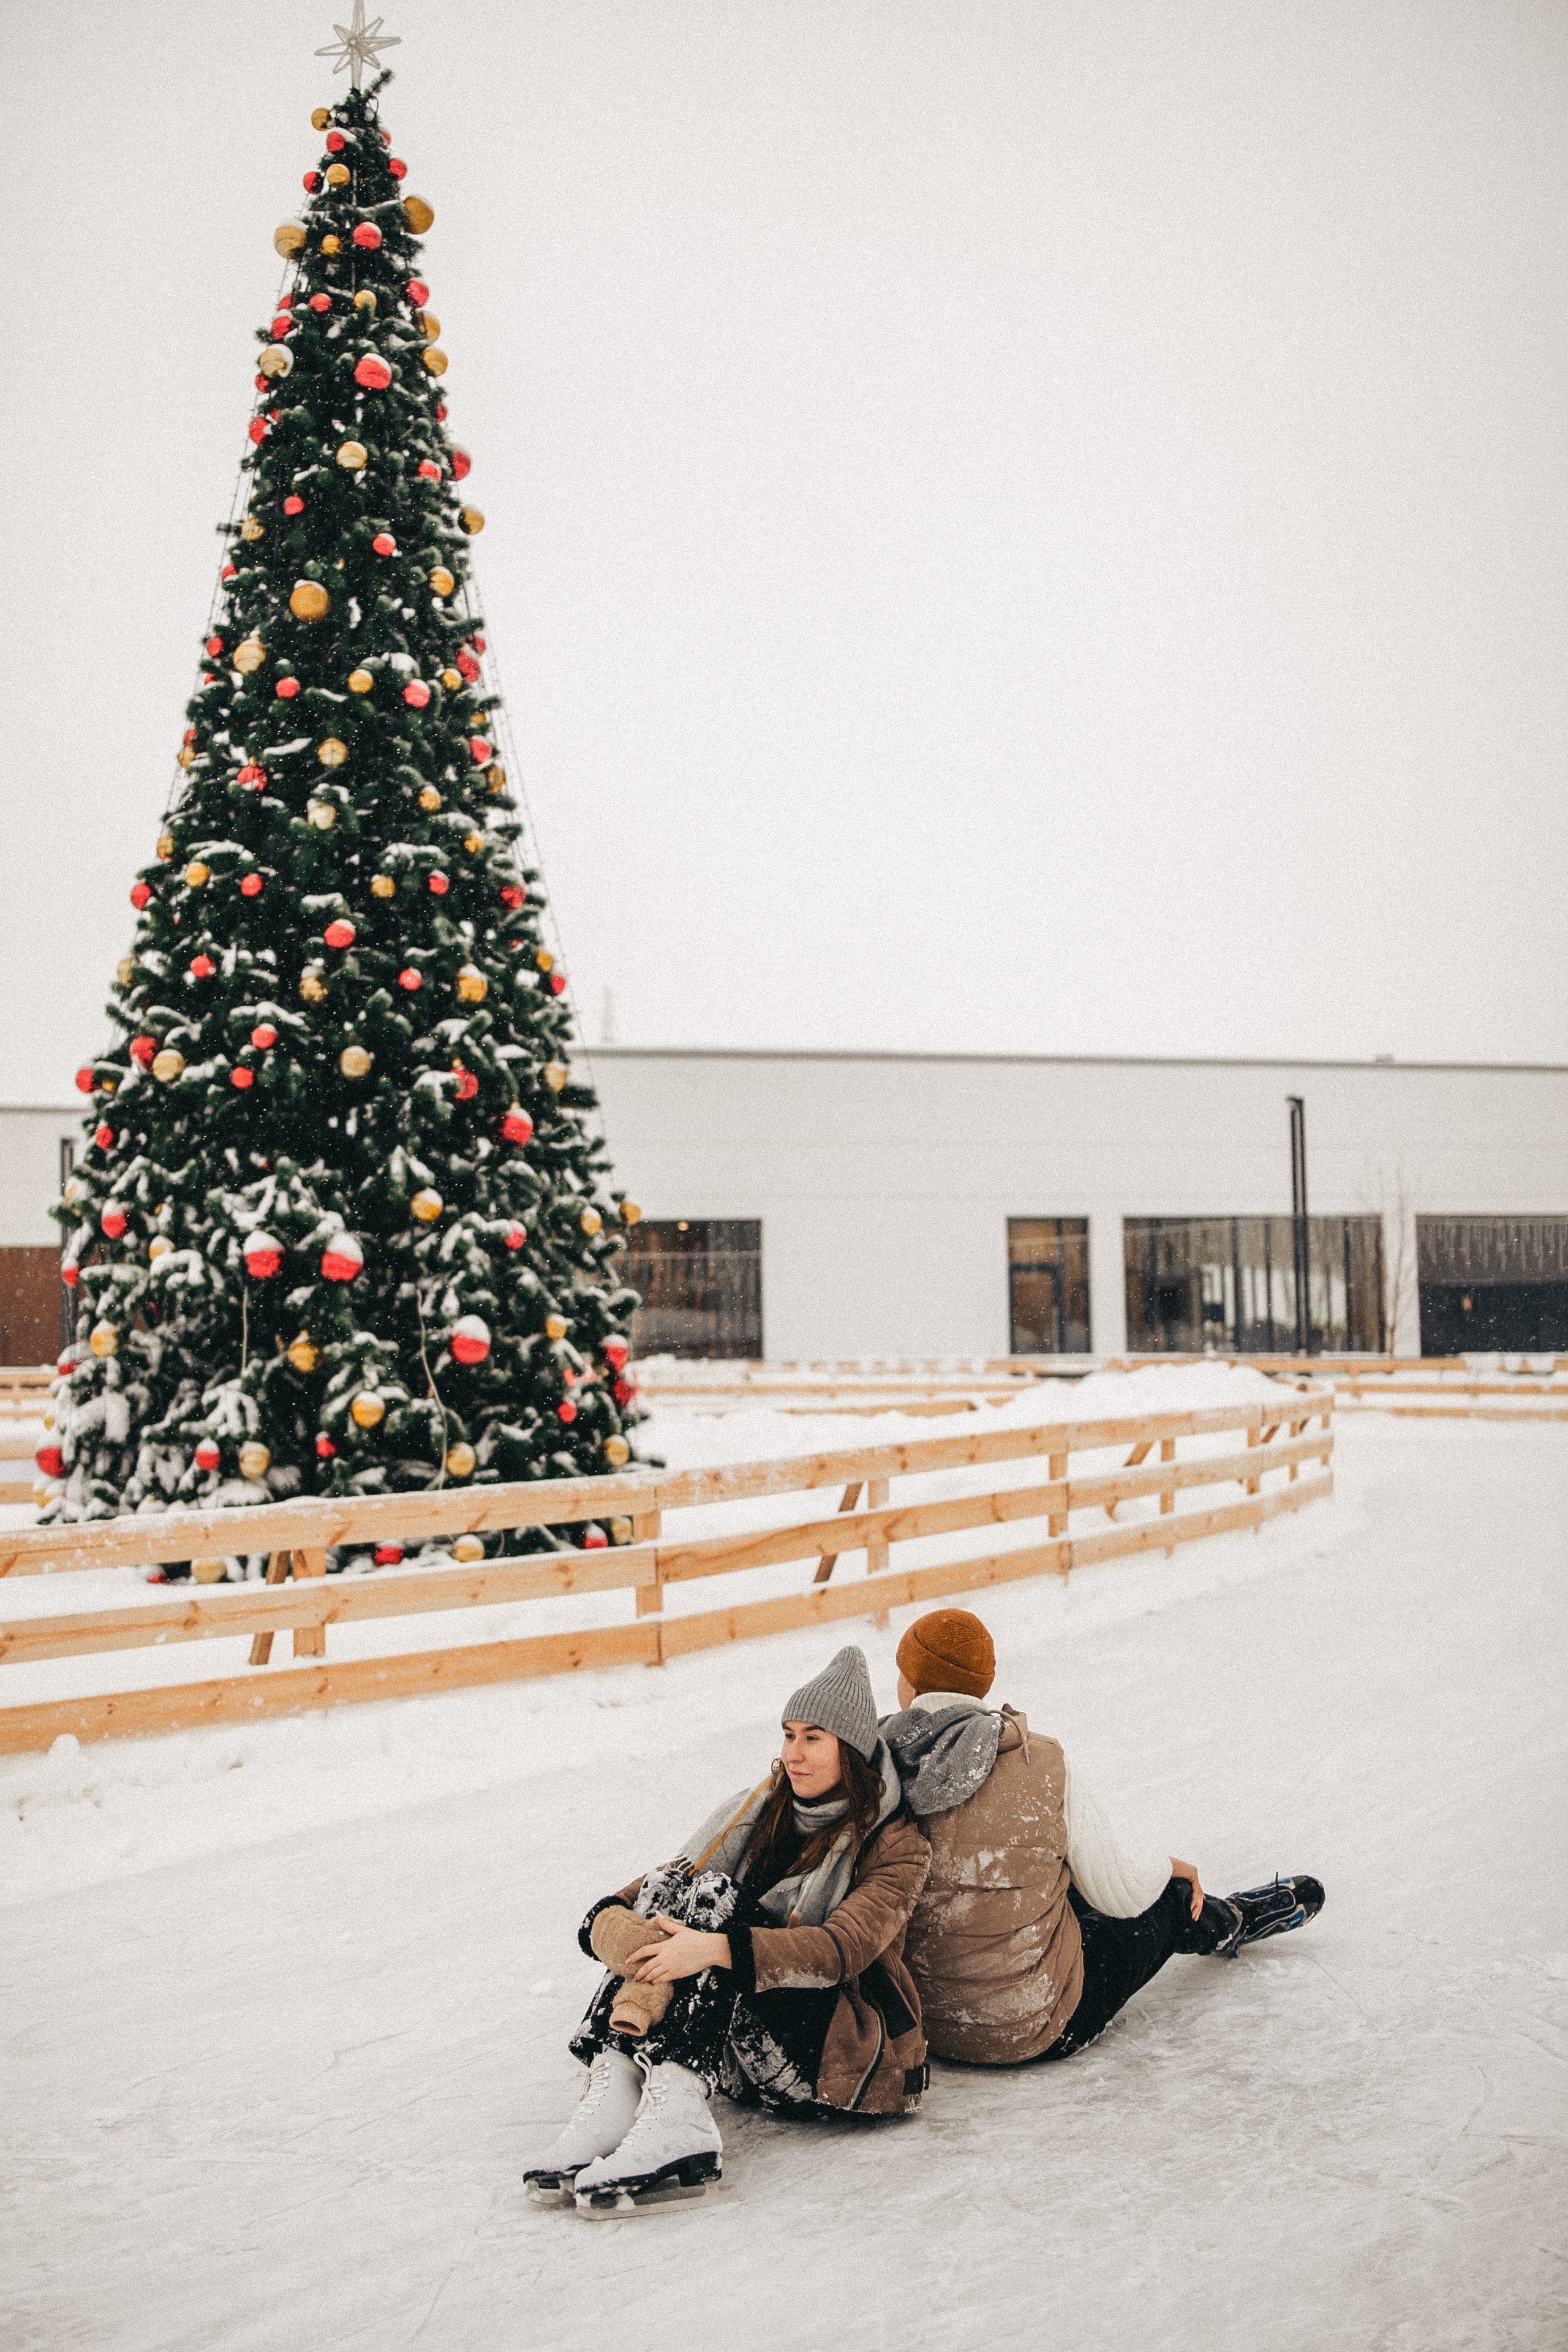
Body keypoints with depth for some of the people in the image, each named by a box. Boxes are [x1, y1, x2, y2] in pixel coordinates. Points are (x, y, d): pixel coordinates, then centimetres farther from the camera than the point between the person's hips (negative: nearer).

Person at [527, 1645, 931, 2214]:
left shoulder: (896, 1845, -7)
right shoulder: (766, 1812, 11)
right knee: (675, 1895, -19)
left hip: (850, 2052, -5)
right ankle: (616, 2084, -33)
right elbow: (671, 1881, 1)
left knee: (710, 1903, -26)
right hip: (742, 2055, 5)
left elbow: (846, 1947, -25)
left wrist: (718, 1949, -36)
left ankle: (672, 2110, -42)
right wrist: (609, 1916, -21)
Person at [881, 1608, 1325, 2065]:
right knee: (1167, 1898, 22)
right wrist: (1168, 1866, 16)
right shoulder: (1042, 1767, -18)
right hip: (1034, 2032, -4)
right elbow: (1119, 1893, -8)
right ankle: (1231, 1923, 54)